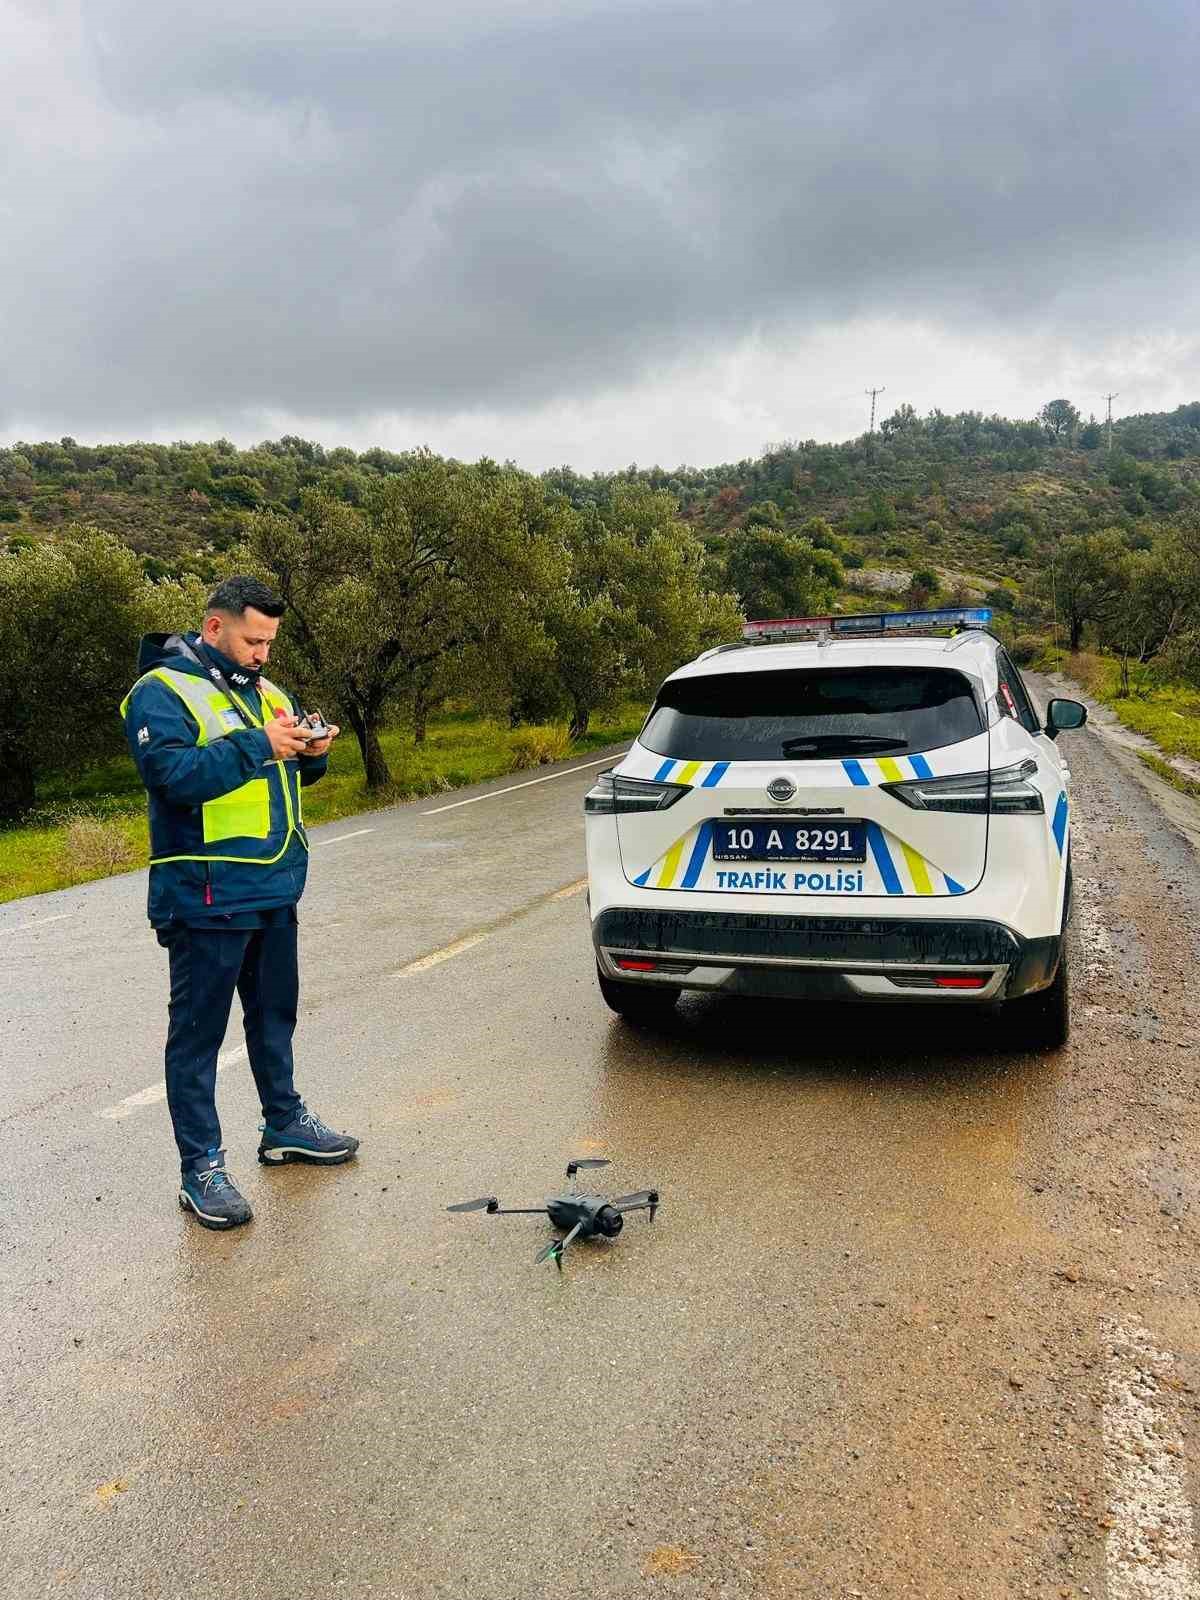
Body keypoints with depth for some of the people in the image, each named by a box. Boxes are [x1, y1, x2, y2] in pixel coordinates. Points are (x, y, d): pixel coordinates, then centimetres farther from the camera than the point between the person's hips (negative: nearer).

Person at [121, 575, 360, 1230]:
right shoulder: (161, 691, -10)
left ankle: (285, 1124, 37)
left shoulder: (264, 691, 14)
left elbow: (292, 775, 18)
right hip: (207, 898, -8)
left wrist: (310, 752, -3)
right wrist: (258, 746, -26)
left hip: (274, 888, 8)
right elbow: (172, 774, -24)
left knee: (274, 1015, 20)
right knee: (198, 1031, 2)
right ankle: (200, 1168, 12)